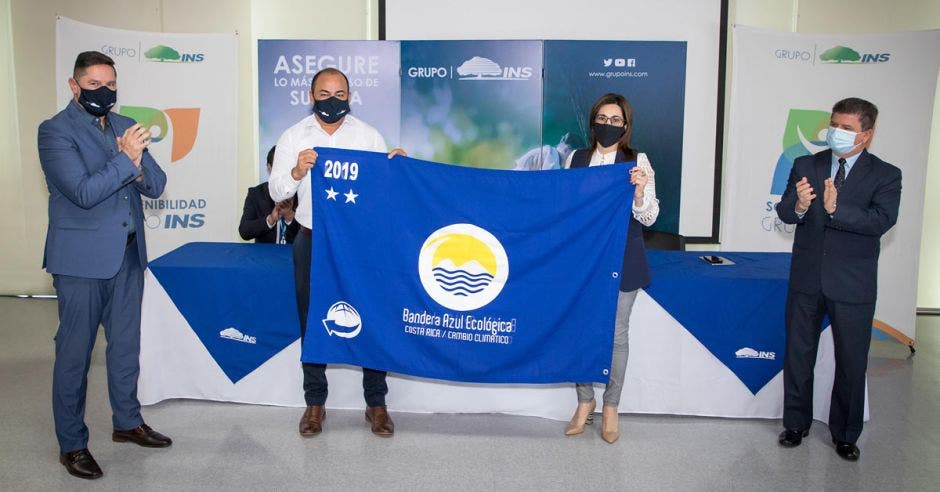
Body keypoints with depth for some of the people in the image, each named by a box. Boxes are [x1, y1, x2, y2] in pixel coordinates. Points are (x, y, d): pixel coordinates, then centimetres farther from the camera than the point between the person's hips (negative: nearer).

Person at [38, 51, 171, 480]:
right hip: (82, 259, -6)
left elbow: (156, 185, 5)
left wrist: (138, 167, -15)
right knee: (74, 352, 4)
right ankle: (71, 444, 17)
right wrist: (125, 159, -20)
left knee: (126, 344, 16)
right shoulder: (55, 131, -8)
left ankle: (127, 422, 33)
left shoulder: (125, 126, 10)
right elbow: (83, 192, -19)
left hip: (128, 254, 6)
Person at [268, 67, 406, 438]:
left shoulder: (369, 135, 4)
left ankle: (376, 403, 15)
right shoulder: (294, 137, 4)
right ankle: (315, 402, 23)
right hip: (313, 241, 1)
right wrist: (296, 172, -18)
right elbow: (276, 192, 1)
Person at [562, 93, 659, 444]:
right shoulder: (575, 159, 7)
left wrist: (640, 191, -21)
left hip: (621, 260, -2)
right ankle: (585, 402, 24)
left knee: (616, 334, 5)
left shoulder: (638, 162, -1)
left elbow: (649, 218, -4)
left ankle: (611, 408, 19)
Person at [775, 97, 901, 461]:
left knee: (851, 362, 8)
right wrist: (798, 206, -30)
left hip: (853, 284, -2)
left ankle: (845, 435, 26)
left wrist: (836, 208, -34)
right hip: (806, 278, 2)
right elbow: (784, 212, -7)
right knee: (798, 354, 13)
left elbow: (882, 221, -19)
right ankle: (796, 424, 30)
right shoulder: (805, 166, 3)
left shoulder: (885, 175, -4)